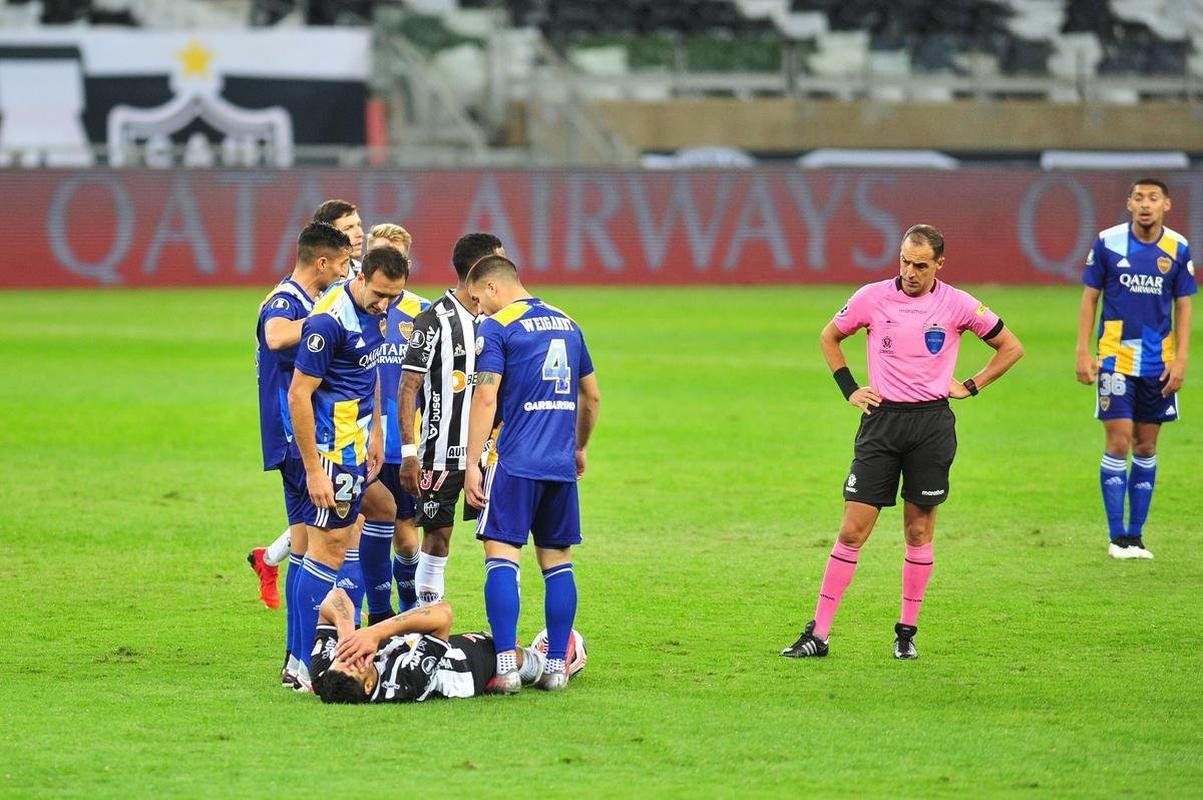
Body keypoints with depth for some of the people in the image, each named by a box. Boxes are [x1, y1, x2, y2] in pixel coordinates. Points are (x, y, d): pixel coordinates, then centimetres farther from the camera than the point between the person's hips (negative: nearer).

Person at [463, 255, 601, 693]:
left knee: (501, 556, -5)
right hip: (561, 463, 6)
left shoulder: (496, 327, -4)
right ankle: (556, 667, 8)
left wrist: (472, 464, -11)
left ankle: (506, 666, -15)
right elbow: (591, 396, 22)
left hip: (516, 462, -6)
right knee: (557, 562, 9)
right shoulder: (566, 323, 15)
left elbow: (486, 398, -12)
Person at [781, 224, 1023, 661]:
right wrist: (850, 389, 7)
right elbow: (829, 337, 16)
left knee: (919, 530, 4)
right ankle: (818, 633, -4)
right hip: (882, 419, 0)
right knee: (852, 530, -5)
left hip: (932, 423, 0)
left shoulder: (958, 305, -3)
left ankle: (907, 632, 15)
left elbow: (1011, 347, 9)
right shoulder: (872, 297, -2)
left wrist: (971, 387, 4)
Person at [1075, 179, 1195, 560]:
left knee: (1146, 447, 7)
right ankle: (1117, 536, -2)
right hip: (1116, 359, -2)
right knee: (1118, 443, -8)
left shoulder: (1178, 249, 1)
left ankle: (1135, 535, 14)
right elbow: (1090, 298, 2)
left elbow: (1183, 306, 6)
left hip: (1158, 364, 2)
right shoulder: (1107, 242, -4)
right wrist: (1083, 353, -3)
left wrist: (1180, 360, -1)